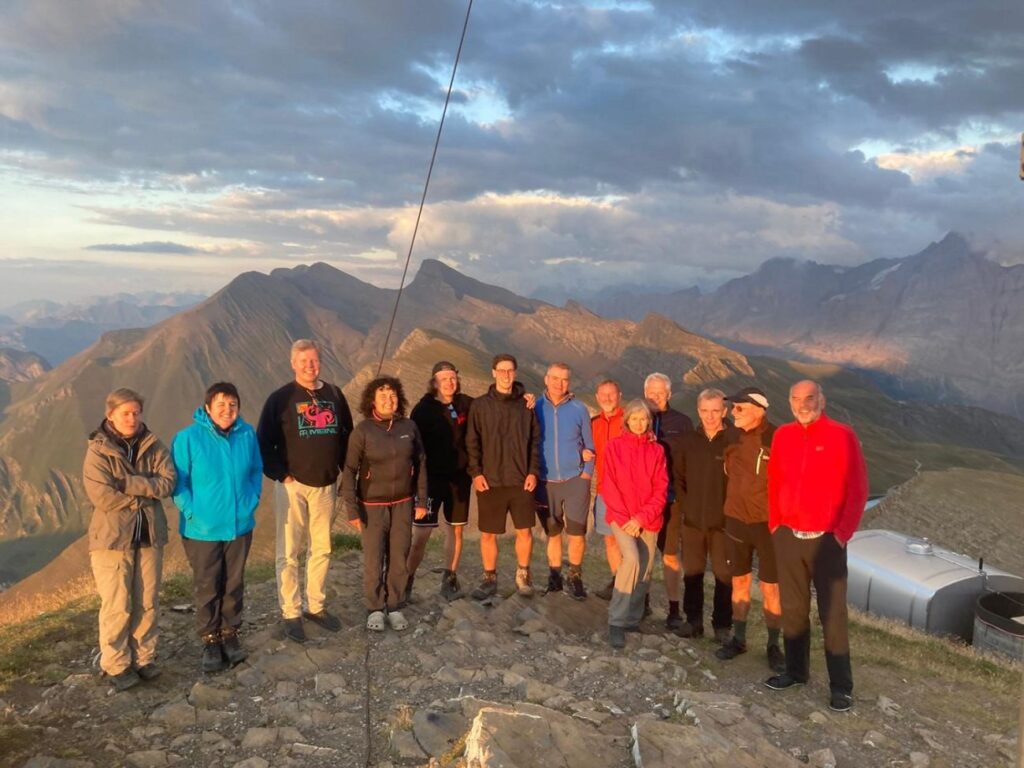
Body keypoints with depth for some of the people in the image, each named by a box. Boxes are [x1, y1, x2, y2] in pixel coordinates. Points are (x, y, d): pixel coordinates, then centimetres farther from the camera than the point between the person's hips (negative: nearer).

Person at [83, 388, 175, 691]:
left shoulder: (154, 447, 4)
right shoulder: (97, 452, -7)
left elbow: (167, 482, -9)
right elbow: (103, 497, -16)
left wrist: (128, 483, -18)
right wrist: (145, 493, -9)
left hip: (150, 536, 3)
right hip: (112, 538, -3)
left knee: (147, 603, 11)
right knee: (117, 606, 0)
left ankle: (144, 658, 25)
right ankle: (116, 665, 15)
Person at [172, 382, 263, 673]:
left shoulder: (248, 435, -4)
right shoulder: (188, 437, -14)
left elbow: (256, 471, 9)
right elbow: (179, 481, -9)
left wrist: (252, 501, 1)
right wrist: (192, 512, -13)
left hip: (240, 526, 3)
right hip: (203, 529, -3)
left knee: (234, 584, 16)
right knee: (207, 587, 10)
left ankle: (231, 634, 34)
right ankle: (210, 640, 27)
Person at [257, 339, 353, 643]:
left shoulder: (334, 395, 6)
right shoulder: (280, 398, -5)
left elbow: (347, 434, 16)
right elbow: (264, 442, -5)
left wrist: (345, 468, 7)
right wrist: (280, 474, -11)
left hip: (326, 485, 4)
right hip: (292, 486, -4)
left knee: (321, 549, 12)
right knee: (289, 552, 1)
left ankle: (316, 606, 25)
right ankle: (291, 614, 11)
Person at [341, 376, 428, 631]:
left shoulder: (409, 426, -2)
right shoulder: (363, 430, -10)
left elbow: (420, 464, 4)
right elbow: (350, 471, -9)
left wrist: (421, 500, 3)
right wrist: (352, 509, -12)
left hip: (403, 503, 3)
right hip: (373, 505, -2)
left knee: (399, 558, 8)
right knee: (374, 560, 2)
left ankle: (395, 607, 23)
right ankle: (374, 609, 19)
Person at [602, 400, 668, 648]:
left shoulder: (656, 450, 3)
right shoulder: (614, 446, 1)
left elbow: (661, 489, 0)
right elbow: (609, 486, -2)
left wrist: (641, 518, -10)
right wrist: (625, 518, -10)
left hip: (648, 520, 3)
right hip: (620, 516, -2)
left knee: (645, 569, 4)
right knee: (632, 558, -22)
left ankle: (633, 620, 22)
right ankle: (616, 622, -12)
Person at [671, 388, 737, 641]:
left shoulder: (735, 440, -9)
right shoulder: (687, 441, 4)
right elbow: (677, 476, 11)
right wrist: (684, 504, 5)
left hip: (723, 522, -3)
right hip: (692, 520, 4)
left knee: (724, 575, 6)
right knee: (692, 573, 11)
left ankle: (722, 625, 18)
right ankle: (693, 621, 24)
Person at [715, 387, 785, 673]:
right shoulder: (733, 438, 1)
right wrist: (728, 508, 11)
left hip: (768, 523, -4)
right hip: (736, 520, 5)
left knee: (771, 588, 5)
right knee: (739, 582, 15)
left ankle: (774, 646, 21)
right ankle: (738, 638, 29)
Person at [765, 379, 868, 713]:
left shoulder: (842, 436, -7)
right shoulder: (783, 436, 6)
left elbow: (858, 488, -7)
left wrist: (843, 532, -9)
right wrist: (775, 524, 8)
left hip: (826, 540, -4)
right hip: (787, 536, 4)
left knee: (832, 613, 2)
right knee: (793, 608, 14)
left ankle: (841, 686, 12)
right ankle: (796, 670, 28)